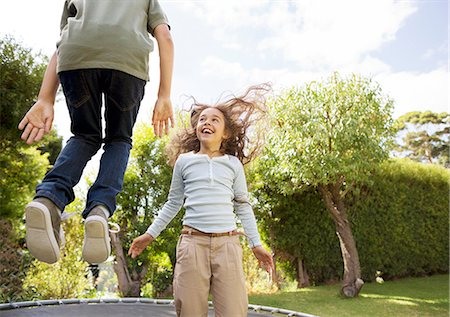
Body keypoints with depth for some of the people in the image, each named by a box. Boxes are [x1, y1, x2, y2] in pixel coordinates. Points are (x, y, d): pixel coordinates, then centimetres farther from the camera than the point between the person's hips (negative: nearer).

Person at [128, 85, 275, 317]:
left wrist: (256, 244, 11)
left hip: (227, 242, 0)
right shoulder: (184, 161, 10)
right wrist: (150, 234, 16)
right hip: (193, 240, 0)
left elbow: (243, 206, 13)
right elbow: (173, 204, 17)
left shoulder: (233, 164, 10)